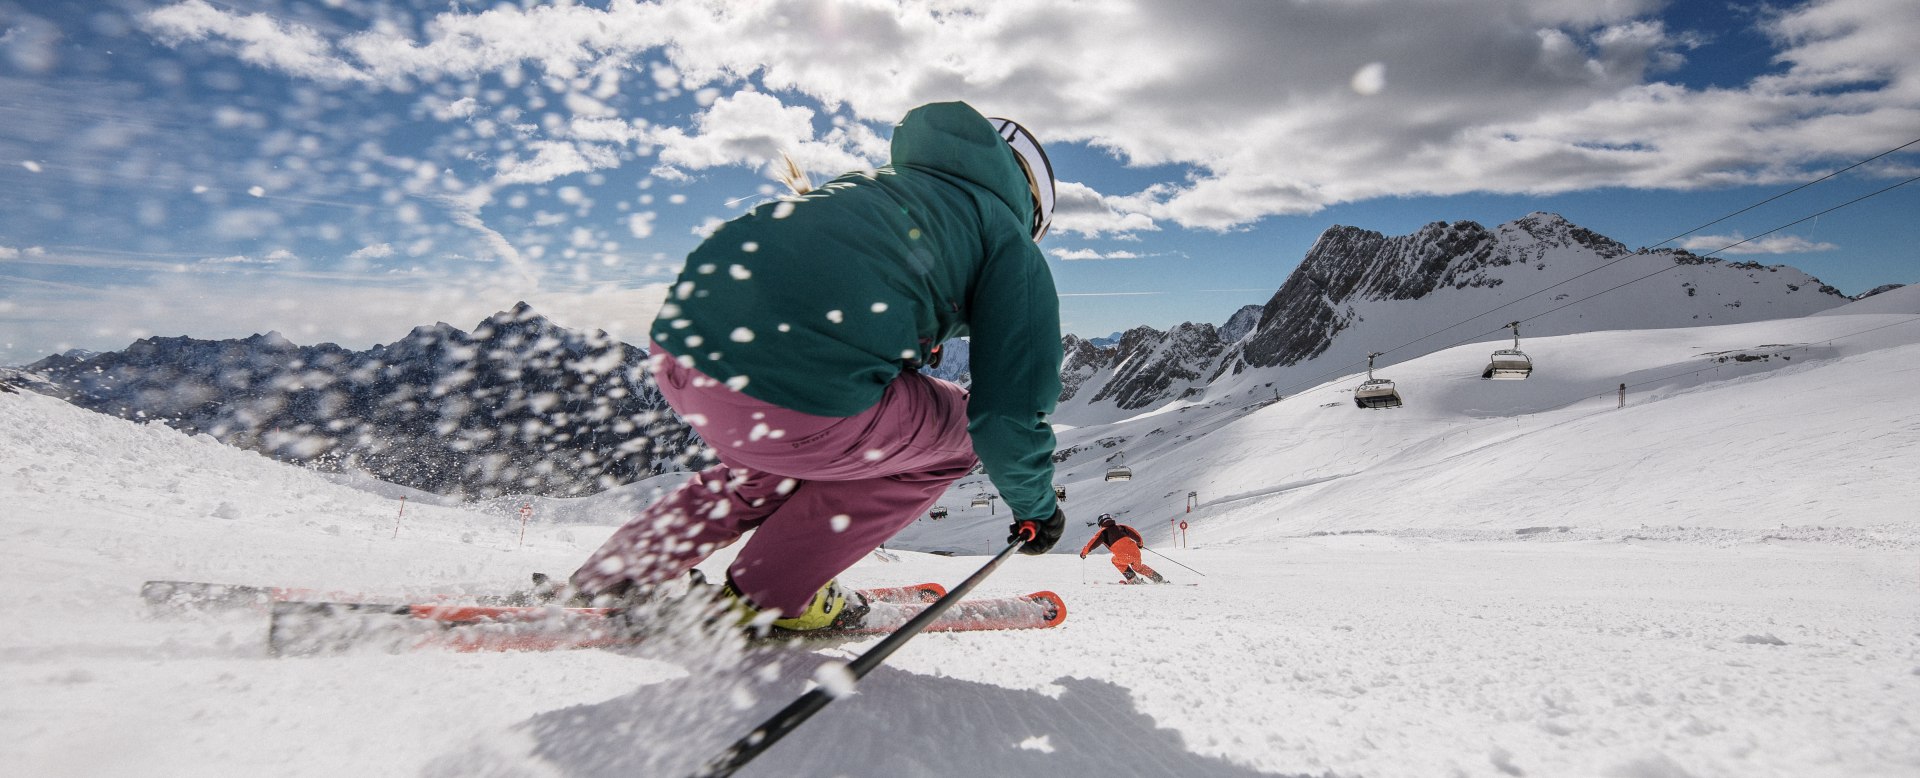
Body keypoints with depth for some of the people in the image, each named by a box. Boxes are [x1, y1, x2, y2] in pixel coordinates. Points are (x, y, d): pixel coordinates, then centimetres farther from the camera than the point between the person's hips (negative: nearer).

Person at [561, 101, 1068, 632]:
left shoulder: (874, 185, 32)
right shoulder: (1008, 237, 14)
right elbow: (1010, 413, 10)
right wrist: (1037, 508, 27)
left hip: (679, 347, 8)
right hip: (799, 395, -8)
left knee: (792, 447, 37)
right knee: (955, 432, 19)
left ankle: (621, 571, 33)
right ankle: (770, 595, 20)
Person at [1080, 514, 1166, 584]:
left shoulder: (1103, 532, 9)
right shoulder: (1120, 527, 21)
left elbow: (1093, 543, 4)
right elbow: (1135, 534, 23)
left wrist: (1084, 552, 18)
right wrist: (1140, 543, 41)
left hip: (1125, 558, -5)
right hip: (1136, 553, 5)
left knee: (1115, 560, 29)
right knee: (1138, 567, 35)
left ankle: (1132, 579, 22)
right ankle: (1160, 579, 30)